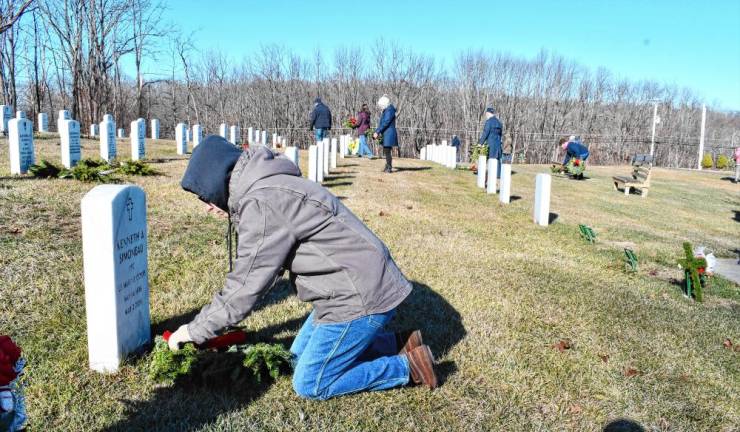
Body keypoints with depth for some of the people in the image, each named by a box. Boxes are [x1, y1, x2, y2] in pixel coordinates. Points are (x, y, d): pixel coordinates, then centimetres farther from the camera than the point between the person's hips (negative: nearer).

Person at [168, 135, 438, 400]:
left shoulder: (261, 203, -20)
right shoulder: (269, 186, 13)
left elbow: (247, 286, -18)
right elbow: (266, 266, 18)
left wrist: (194, 331, -4)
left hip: (360, 297, -10)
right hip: (351, 289, 10)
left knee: (309, 385, 0)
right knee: (300, 356, 20)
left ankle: (407, 367, 5)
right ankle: (398, 344, 20)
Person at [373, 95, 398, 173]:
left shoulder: (389, 110, -14)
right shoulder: (385, 111, 16)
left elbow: (385, 123, -20)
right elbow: (381, 123, 19)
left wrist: (377, 132, -19)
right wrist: (376, 132, 11)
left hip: (389, 134, -10)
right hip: (386, 134, 10)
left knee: (387, 151, -9)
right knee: (386, 151, 14)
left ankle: (389, 168, -6)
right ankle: (387, 167, 21)